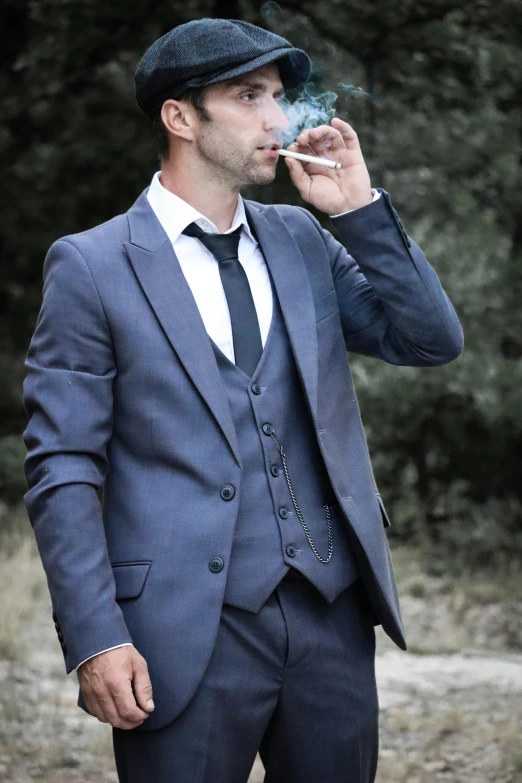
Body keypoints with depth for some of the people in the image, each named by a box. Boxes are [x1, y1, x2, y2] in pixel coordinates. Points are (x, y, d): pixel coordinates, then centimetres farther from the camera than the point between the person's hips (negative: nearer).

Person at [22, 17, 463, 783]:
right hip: (189, 635, -5)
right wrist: (94, 640, -14)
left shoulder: (302, 239, 12)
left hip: (333, 617, 5)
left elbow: (434, 339, 6)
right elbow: (62, 470, -6)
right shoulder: (92, 267, -3)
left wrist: (359, 207, -2)